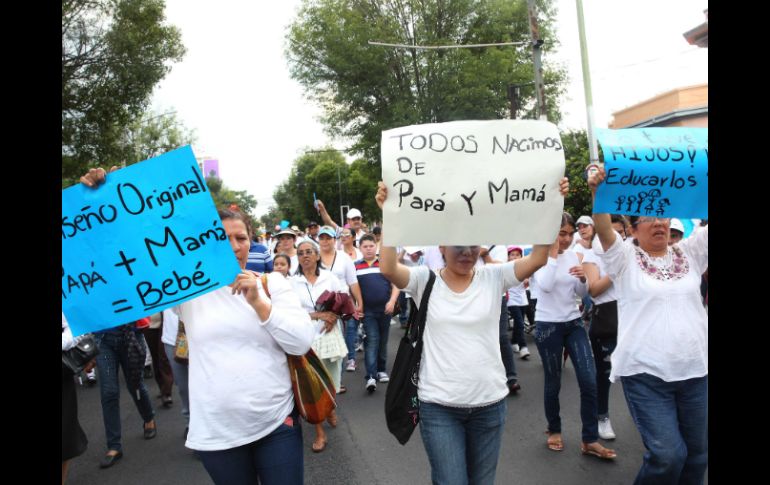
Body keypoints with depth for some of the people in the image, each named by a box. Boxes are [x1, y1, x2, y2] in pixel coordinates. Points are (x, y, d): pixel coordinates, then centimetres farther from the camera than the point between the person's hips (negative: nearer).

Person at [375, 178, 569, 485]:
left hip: (489, 403, 3)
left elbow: (538, 259, -12)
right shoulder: (425, 280, -5)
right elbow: (388, 268, -22)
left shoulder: (493, 278, -1)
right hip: (439, 406, -2)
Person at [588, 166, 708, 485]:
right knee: (668, 454, -9)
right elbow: (603, 229, -18)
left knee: (697, 454, 14)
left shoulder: (689, 253, 10)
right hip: (646, 373, -4)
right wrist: (598, 192, -36)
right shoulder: (625, 259, -2)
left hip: (696, 371, 5)